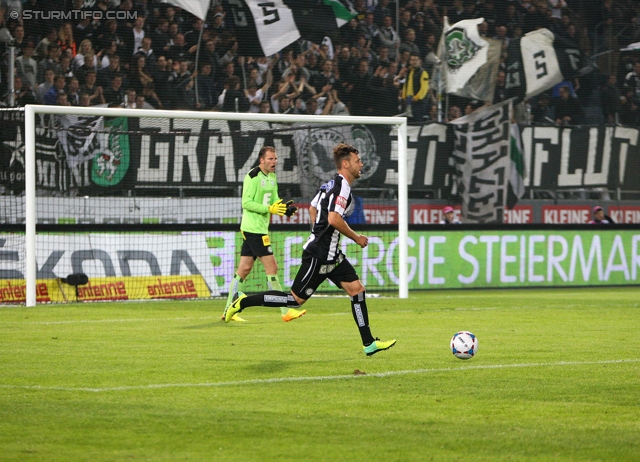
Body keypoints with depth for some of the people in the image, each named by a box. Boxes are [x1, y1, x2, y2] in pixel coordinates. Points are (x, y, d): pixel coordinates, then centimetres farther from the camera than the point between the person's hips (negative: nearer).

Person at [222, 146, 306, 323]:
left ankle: (229, 310, 12)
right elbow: (246, 203, -18)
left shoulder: (272, 177, 14)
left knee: (244, 268, 9)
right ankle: (285, 311, -7)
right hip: (253, 228, -9)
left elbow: (274, 201, 19)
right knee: (271, 267, -9)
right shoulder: (253, 177, -13)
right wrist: (269, 209, -24)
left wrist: (285, 208, -2)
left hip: (261, 228, 9)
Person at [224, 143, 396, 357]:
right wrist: (356, 238, -15)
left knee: (357, 290, 5)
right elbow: (334, 219, -27)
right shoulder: (342, 186, -17)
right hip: (319, 256, -10)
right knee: (296, 299, -4)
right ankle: (243, 302, 4)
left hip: (331, 255, 10)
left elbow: (312, 209, 24)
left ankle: (369, 343, 7)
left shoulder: (331, 184, 13)